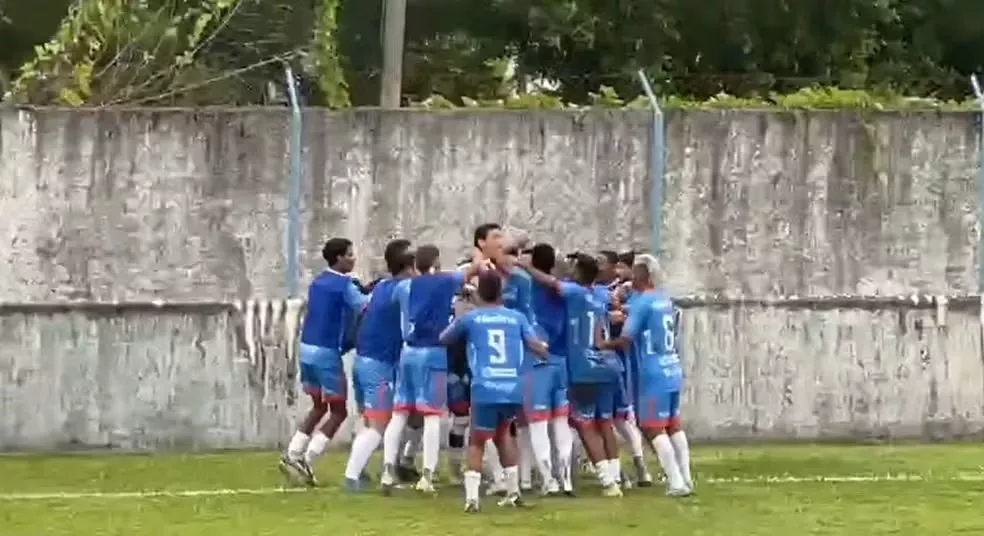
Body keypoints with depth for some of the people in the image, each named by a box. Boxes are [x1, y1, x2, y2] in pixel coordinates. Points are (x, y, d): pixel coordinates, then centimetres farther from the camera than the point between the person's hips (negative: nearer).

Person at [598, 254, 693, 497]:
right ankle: (686, 479, 16)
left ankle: (676, 483, -8)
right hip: (673, 371, 8)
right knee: (673, 425, 15)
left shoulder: (641, 302, -13)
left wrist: (603, 344, 3)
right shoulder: (665, 299, 10)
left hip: (654, 375, -8)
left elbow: (625, 340, -14)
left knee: (653, 429, -3)